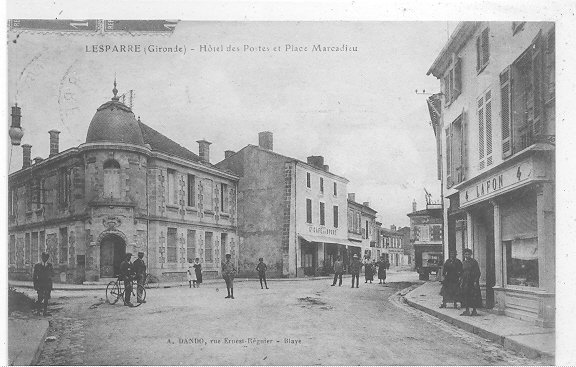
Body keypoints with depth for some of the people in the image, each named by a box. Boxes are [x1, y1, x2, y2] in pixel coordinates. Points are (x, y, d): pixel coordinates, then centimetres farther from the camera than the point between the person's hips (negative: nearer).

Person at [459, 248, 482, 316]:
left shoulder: (474, 262, -4)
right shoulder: (463, 263, 12)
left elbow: (477, 272, -6)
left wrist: (475, 281, -14)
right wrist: (461, 282, 9)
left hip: (472, 281, -5)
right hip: (465, 282, 5)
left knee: (474, 296, -2)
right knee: (465, 295, 1)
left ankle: (474, 311, 6)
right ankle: (467, 311, 7)